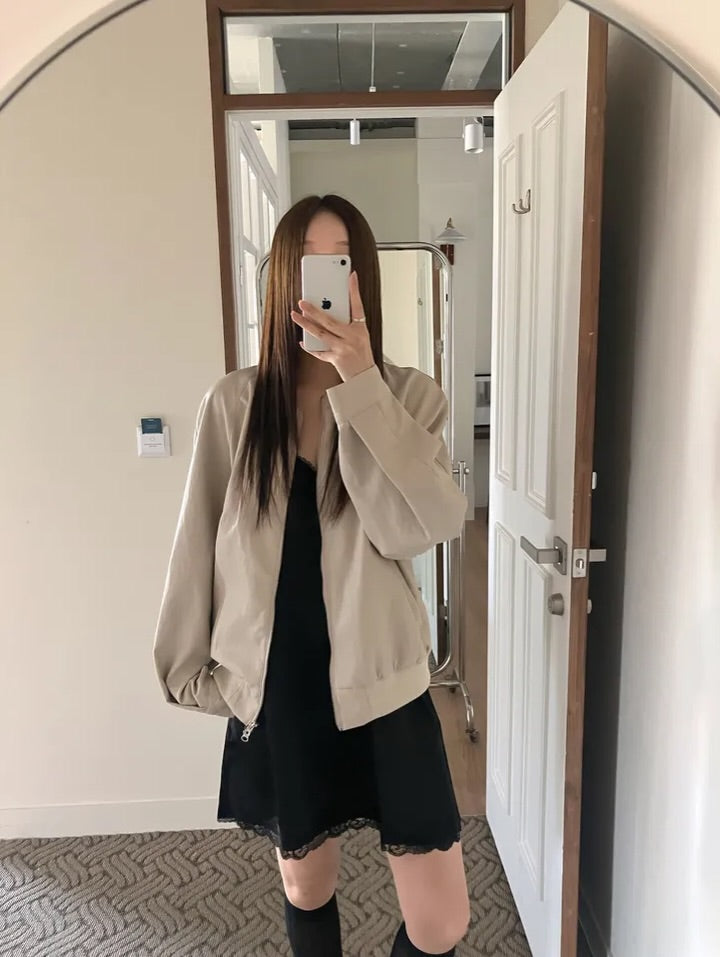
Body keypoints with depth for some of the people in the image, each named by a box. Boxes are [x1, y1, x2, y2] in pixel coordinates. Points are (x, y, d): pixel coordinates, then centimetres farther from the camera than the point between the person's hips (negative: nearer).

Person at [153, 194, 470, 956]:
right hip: (274, 687, 1)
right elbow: (200, 544, 2)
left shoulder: (409, 396, -6)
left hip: (381, 684, 0)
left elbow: (430, 526, -21)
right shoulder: (232, 404, -5)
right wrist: (190, 666, 6)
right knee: (306, 884, 23)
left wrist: (361, 384, -26)